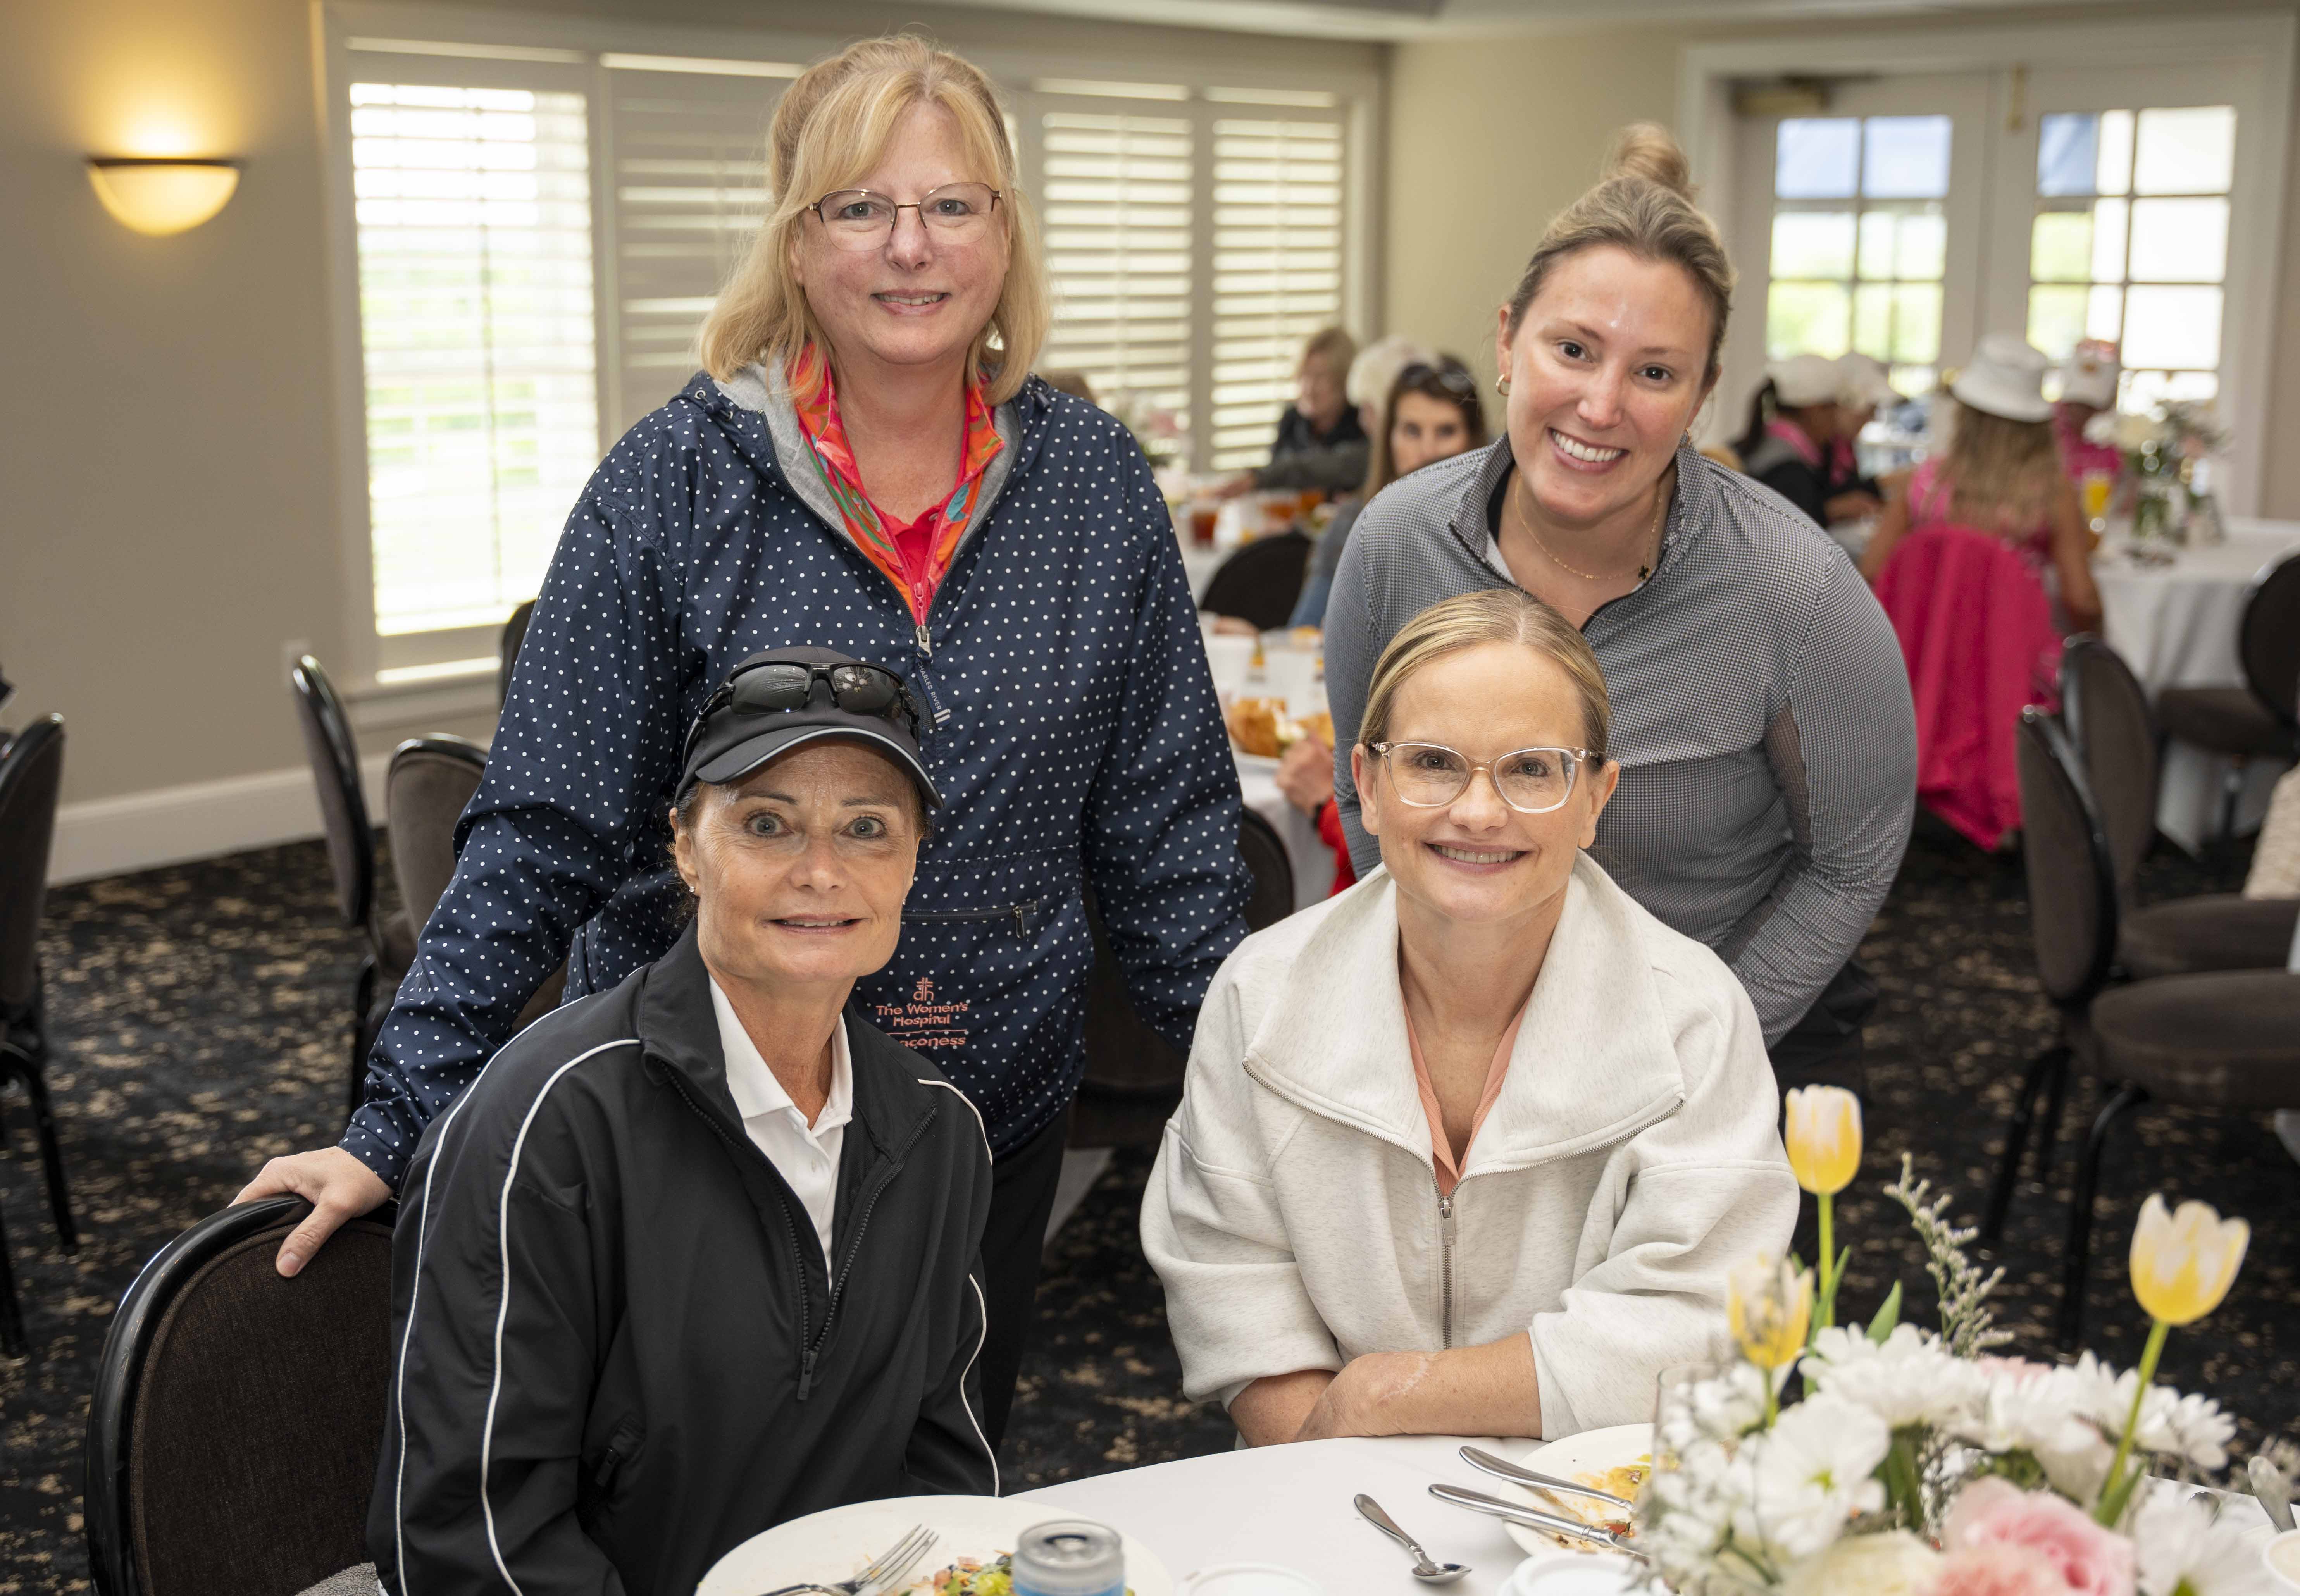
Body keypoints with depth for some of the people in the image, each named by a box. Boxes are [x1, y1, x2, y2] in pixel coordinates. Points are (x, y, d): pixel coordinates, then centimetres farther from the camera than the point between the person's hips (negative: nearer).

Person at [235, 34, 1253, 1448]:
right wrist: (393, 1128, -14)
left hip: (1001, 1115, 3)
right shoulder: (680, 481, -10)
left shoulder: (1093, 480, -2)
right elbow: (539, 837, -9)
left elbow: (1170, 828, 3)